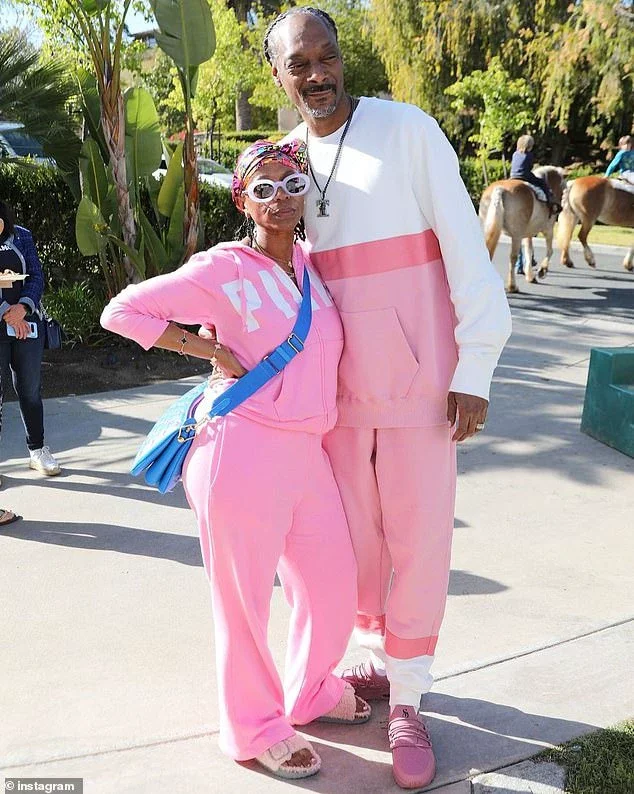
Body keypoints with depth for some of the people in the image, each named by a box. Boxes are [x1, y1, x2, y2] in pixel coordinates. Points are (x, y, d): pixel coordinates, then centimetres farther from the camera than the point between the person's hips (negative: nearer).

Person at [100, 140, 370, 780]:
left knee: (335, 590, 16)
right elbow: (123, 311, -6)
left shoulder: (312, 264, 12)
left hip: (307, 456, 7)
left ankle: (310, 692, 45)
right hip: (243, 456, -6)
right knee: (244, 601, 8)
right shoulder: (222, 269, -7)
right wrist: (213, 351, -9)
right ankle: (256, 729, 33)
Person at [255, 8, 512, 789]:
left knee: (418, 540, 3)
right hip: (336, 386, 4)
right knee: (355, 534, 14)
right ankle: (378, 658, 36)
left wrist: (475, 369, -15)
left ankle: (407, 700, 21)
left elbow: (464, 246, -11)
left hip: (417, 380, -4)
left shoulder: (408, 129, -8)